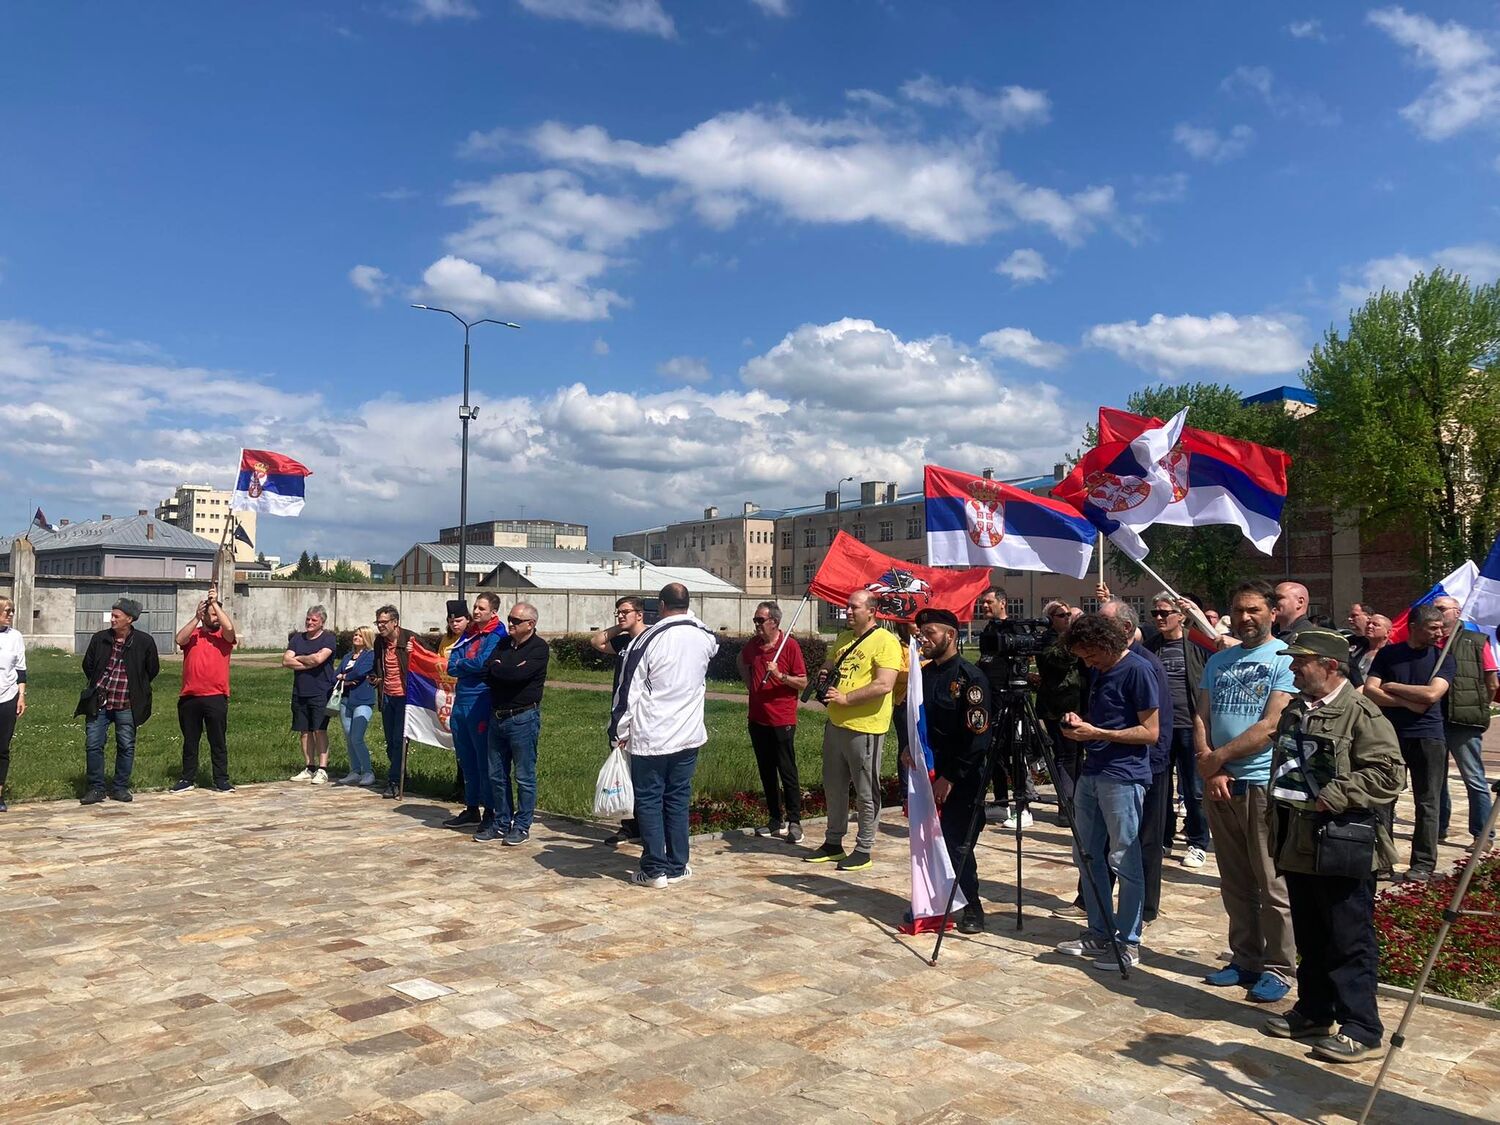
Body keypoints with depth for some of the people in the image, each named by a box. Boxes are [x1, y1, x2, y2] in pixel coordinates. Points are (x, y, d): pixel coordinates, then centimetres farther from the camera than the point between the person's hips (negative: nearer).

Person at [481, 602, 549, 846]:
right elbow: (487, 672, 1)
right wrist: (510, 671, -12)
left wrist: (499, 669, -6)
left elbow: (519, 674, -23)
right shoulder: (503, 643, 12)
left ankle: (522, 826, 11)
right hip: (497, 716, 7)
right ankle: (502, 823, 23)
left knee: (524, 777, 2)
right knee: (497, 775, 12)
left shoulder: (539, 648, -9)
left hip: (523, 718, -7)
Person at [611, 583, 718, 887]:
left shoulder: (647, 640, -13)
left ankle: (654, 870, 7)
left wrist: (621, 732, 1)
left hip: (650, 737, -4)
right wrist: (688, 617, 35)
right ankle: (677, 866, 18)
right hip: (688, 736, 4)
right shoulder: (705, 638, 0)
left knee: (649, 801, 5)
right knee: (678, 799, 13)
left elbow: (628, 690, -9)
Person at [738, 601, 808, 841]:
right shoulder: (752, 644, 6)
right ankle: (776, 821, 21)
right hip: (757, 719, 6)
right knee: (767, 772, 12)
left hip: (782, 720, -6)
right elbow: (742, 662, 29)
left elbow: (803, 682, -9)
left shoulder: (790, 645, -11)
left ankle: (794, 822, 5)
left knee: (788, 772, -3)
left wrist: (779, 675, -22)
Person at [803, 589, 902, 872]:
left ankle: (864, 850, 15)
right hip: (835, 724, 8)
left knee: (866, 793, 4)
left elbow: (884, 685, -22)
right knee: (833, 788, 17)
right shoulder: (843, 639, 13)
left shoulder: (886, 641, -12)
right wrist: (825, 674, 2)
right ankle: (833, 843, 30)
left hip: (865, 728, -8)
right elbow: (829, 666, 27)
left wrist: (845, 698, -22)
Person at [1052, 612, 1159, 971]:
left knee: (1124, 861, -1)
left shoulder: (1138, 670, -13)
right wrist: (1079, 722, 3)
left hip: (1123, 777, -9)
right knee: (1087, 856, 12)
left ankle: (1128, 944, 9)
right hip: (1092, 772, 9)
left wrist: (1096, 733, -18)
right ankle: (1099, 934, 23)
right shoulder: (1097, 671, 12)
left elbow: (1150, 732, -14)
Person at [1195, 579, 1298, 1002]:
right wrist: (1210, 768, -6)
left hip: (1265, 784, -6)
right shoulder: (1218, 661, 13)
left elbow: (1271, 726, -13)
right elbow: (1201, 718, 9)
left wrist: (1218, 757, -11)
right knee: (1234, 882, 13)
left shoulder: (1285, 660, -5)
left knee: (1272, 884, 1)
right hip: (1218, 784, 6)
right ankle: (1244, 958, 24)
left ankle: (1277, 967, 12)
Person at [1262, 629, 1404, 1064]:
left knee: (1349, 942, 0)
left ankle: (1361, 1029, 10)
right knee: (1309, 938, 18)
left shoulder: (1361, 713, -13)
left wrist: (1336, 797, -22)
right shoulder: (1294, 711, 14)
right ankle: (1313, 1011, 31)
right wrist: (1277, 831, 20)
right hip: (1298, 846, 8)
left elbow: (1389, 774, -20)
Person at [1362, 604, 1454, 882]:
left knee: (1427, 803, 3)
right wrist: (1408, 702, -12)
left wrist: (1392, 687, -6)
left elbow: (1432, 694, -14)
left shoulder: (1443, 658, 1)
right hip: (1390, 735, 1)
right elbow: (1369, 691, -3)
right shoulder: (1388, 654, 5)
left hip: (1428, 737, -1)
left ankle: (1424, 862, 11)